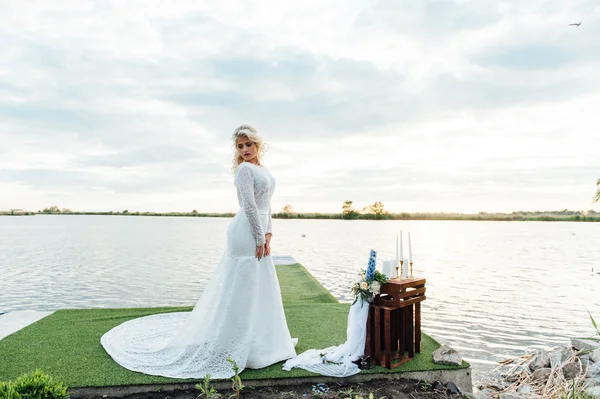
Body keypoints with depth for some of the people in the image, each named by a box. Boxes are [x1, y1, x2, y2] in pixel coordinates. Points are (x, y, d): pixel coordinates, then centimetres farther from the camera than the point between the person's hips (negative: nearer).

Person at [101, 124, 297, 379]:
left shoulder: (263, 170, 16)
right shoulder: (245, 169, -11)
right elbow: (249, 206, -18)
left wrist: (268, 233, 5)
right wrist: (260, 238, -15)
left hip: (258, 233, 10)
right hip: (246, 233, -9)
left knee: (259, 288, 16)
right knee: (240, 287, -3)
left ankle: (256, 340, 31)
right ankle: (235, 344, 10)